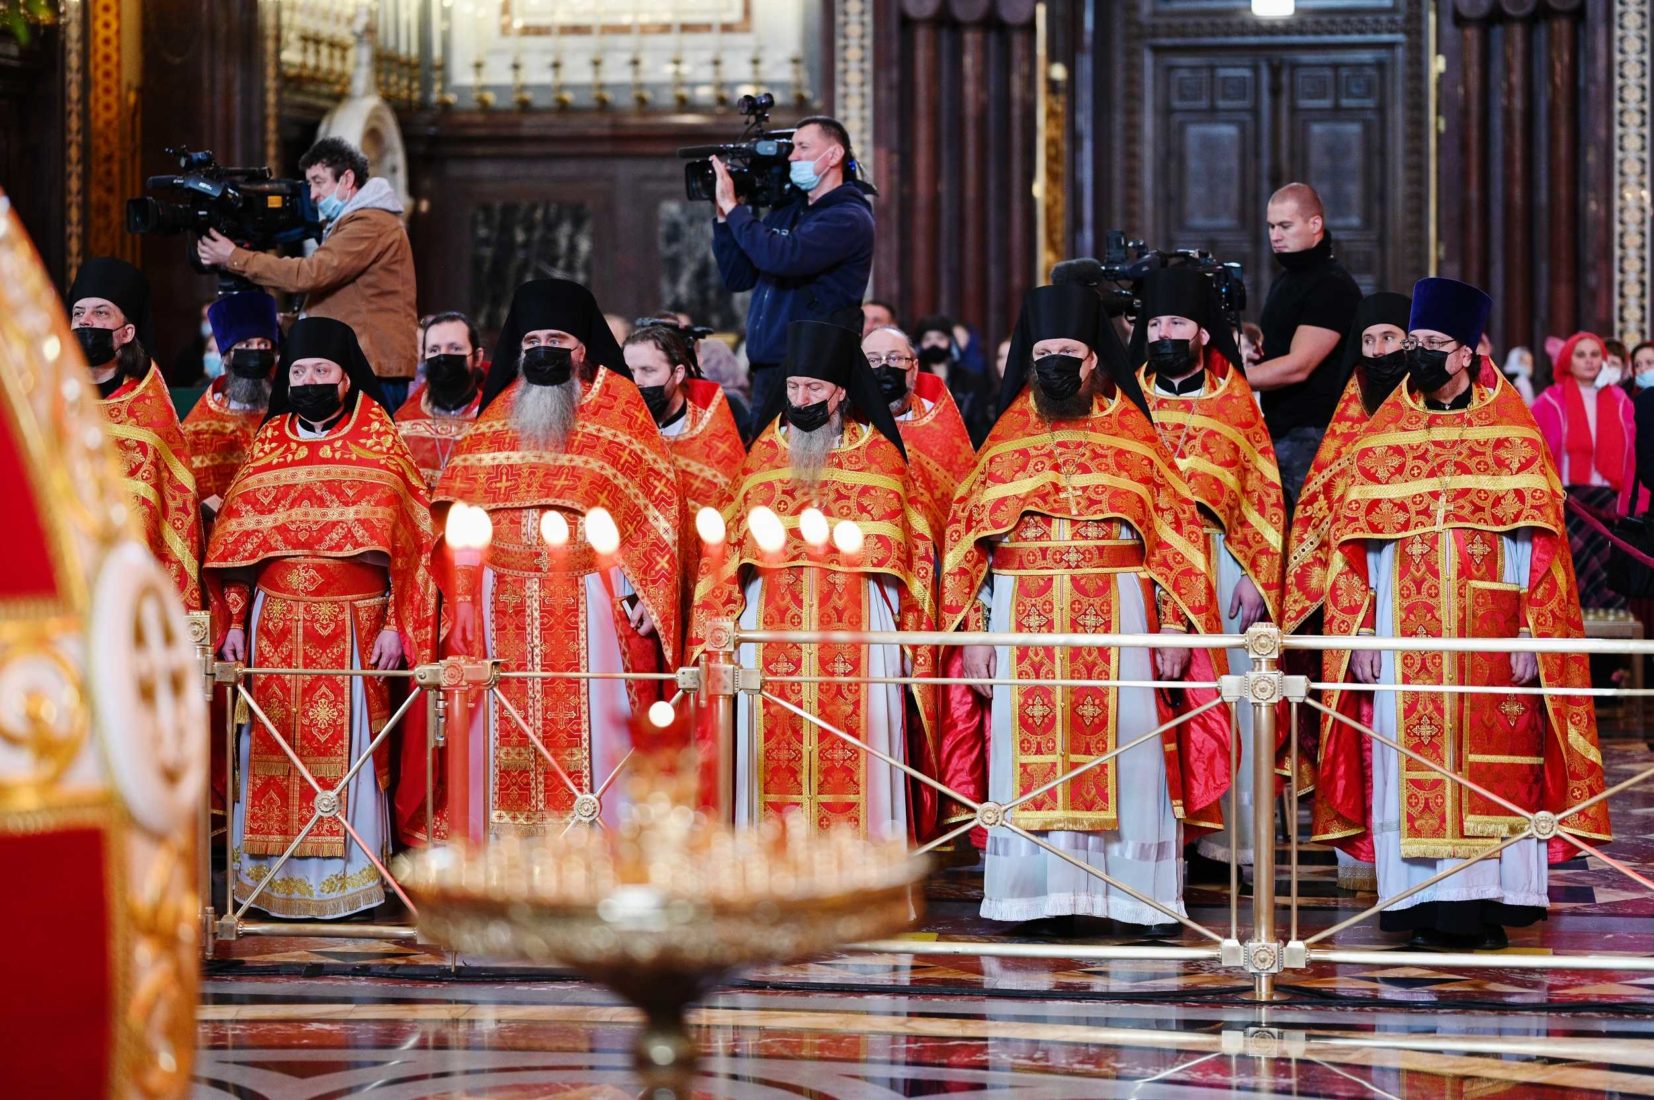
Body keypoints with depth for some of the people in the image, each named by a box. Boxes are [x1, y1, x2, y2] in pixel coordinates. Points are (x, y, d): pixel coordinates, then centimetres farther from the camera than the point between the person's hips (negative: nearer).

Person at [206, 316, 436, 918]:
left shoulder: (379, 444, 3)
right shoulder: (268, 444, 12)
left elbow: (408, 542, -1)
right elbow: (236, 541, 12)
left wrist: (396, 626, -8)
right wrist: (234, 622, 4)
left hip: (353, 627, -3)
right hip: (275, 628, 3)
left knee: (347, 749, -4)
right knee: (273, 749, 2)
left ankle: (348, 877, 4)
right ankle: (272, 877, 9)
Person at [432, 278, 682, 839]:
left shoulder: (617, 402, 5)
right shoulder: (497, 413, 14)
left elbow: (655, 499, 0)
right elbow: (465, 511, 11)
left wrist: (640, 588, -9)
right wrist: (464, 598, 1)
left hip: (591, 604, -3)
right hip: (506, 607, 3)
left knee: (591, 732, -6)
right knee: (507, 739, 1)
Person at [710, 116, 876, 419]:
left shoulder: (850, 219, -9)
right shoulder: (786, 210, 16)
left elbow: (780, 257, -24)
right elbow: (738, 277, 17)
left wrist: (732, 206, -13)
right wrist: (723, 215, 5)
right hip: (767, 370, 8)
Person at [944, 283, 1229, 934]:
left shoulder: (1132, 434, 7)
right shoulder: (1007, 438, 11)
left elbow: (1174, 532, 5)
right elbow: (968, 538, 9)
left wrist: (1174, 625, -4)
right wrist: (974, 630, 0)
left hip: (1116, 614, -1)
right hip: (1023, 617, 1)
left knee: (1126, 750, -5)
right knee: (1030, 751, -2)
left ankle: (1145, 897, -2)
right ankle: (1036, 895, 2)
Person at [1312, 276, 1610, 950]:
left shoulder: (1513, 438, 5)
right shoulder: (1380, 440, 10)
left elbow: (1540, 542, 0)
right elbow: (1352, 547, 7)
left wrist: (1531, 634, -9)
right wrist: (1361, 635, -2)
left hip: (1491, 634, -2)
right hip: (1405, 636, 2)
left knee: (1493, 764, -4)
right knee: (1413, 765, -2)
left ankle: (1484, 905, 0)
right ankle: (1431, 911, 1)